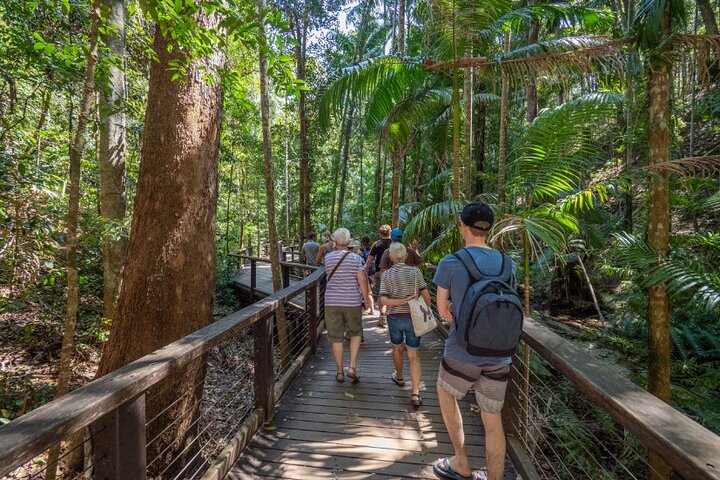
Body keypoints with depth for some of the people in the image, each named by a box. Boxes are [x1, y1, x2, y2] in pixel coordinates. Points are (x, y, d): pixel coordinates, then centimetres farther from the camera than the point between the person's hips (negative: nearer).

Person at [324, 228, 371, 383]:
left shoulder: (328, 257, -2)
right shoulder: (356, 258, -7)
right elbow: (362, 280, -9)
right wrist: (366, 297, 3)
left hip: (332, 302, 1)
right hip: (352, 302, -1)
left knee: (336, 337, 10)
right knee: (355, 333, 19)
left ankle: (340, 372, 19)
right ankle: (352, 367, 9)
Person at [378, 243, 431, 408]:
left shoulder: (386, 275, -7)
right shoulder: (415, 272, -8)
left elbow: (383, 301, -17)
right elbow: (426, 295, -8)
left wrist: (403, 301, -16)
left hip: (394, 318, 1)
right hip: (413, 317, 0)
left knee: (397, 347, 25)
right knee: (413, 354, 9)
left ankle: (399, 377, 47)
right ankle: (415, 393, 0)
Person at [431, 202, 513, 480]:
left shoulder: (450, 263, -11)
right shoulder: (507, 264, 3)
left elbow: (443, 311, -2)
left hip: (462, 353, -3)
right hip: (499, 356, 4)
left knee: (446, 394, 25)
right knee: (492, 419, 17)